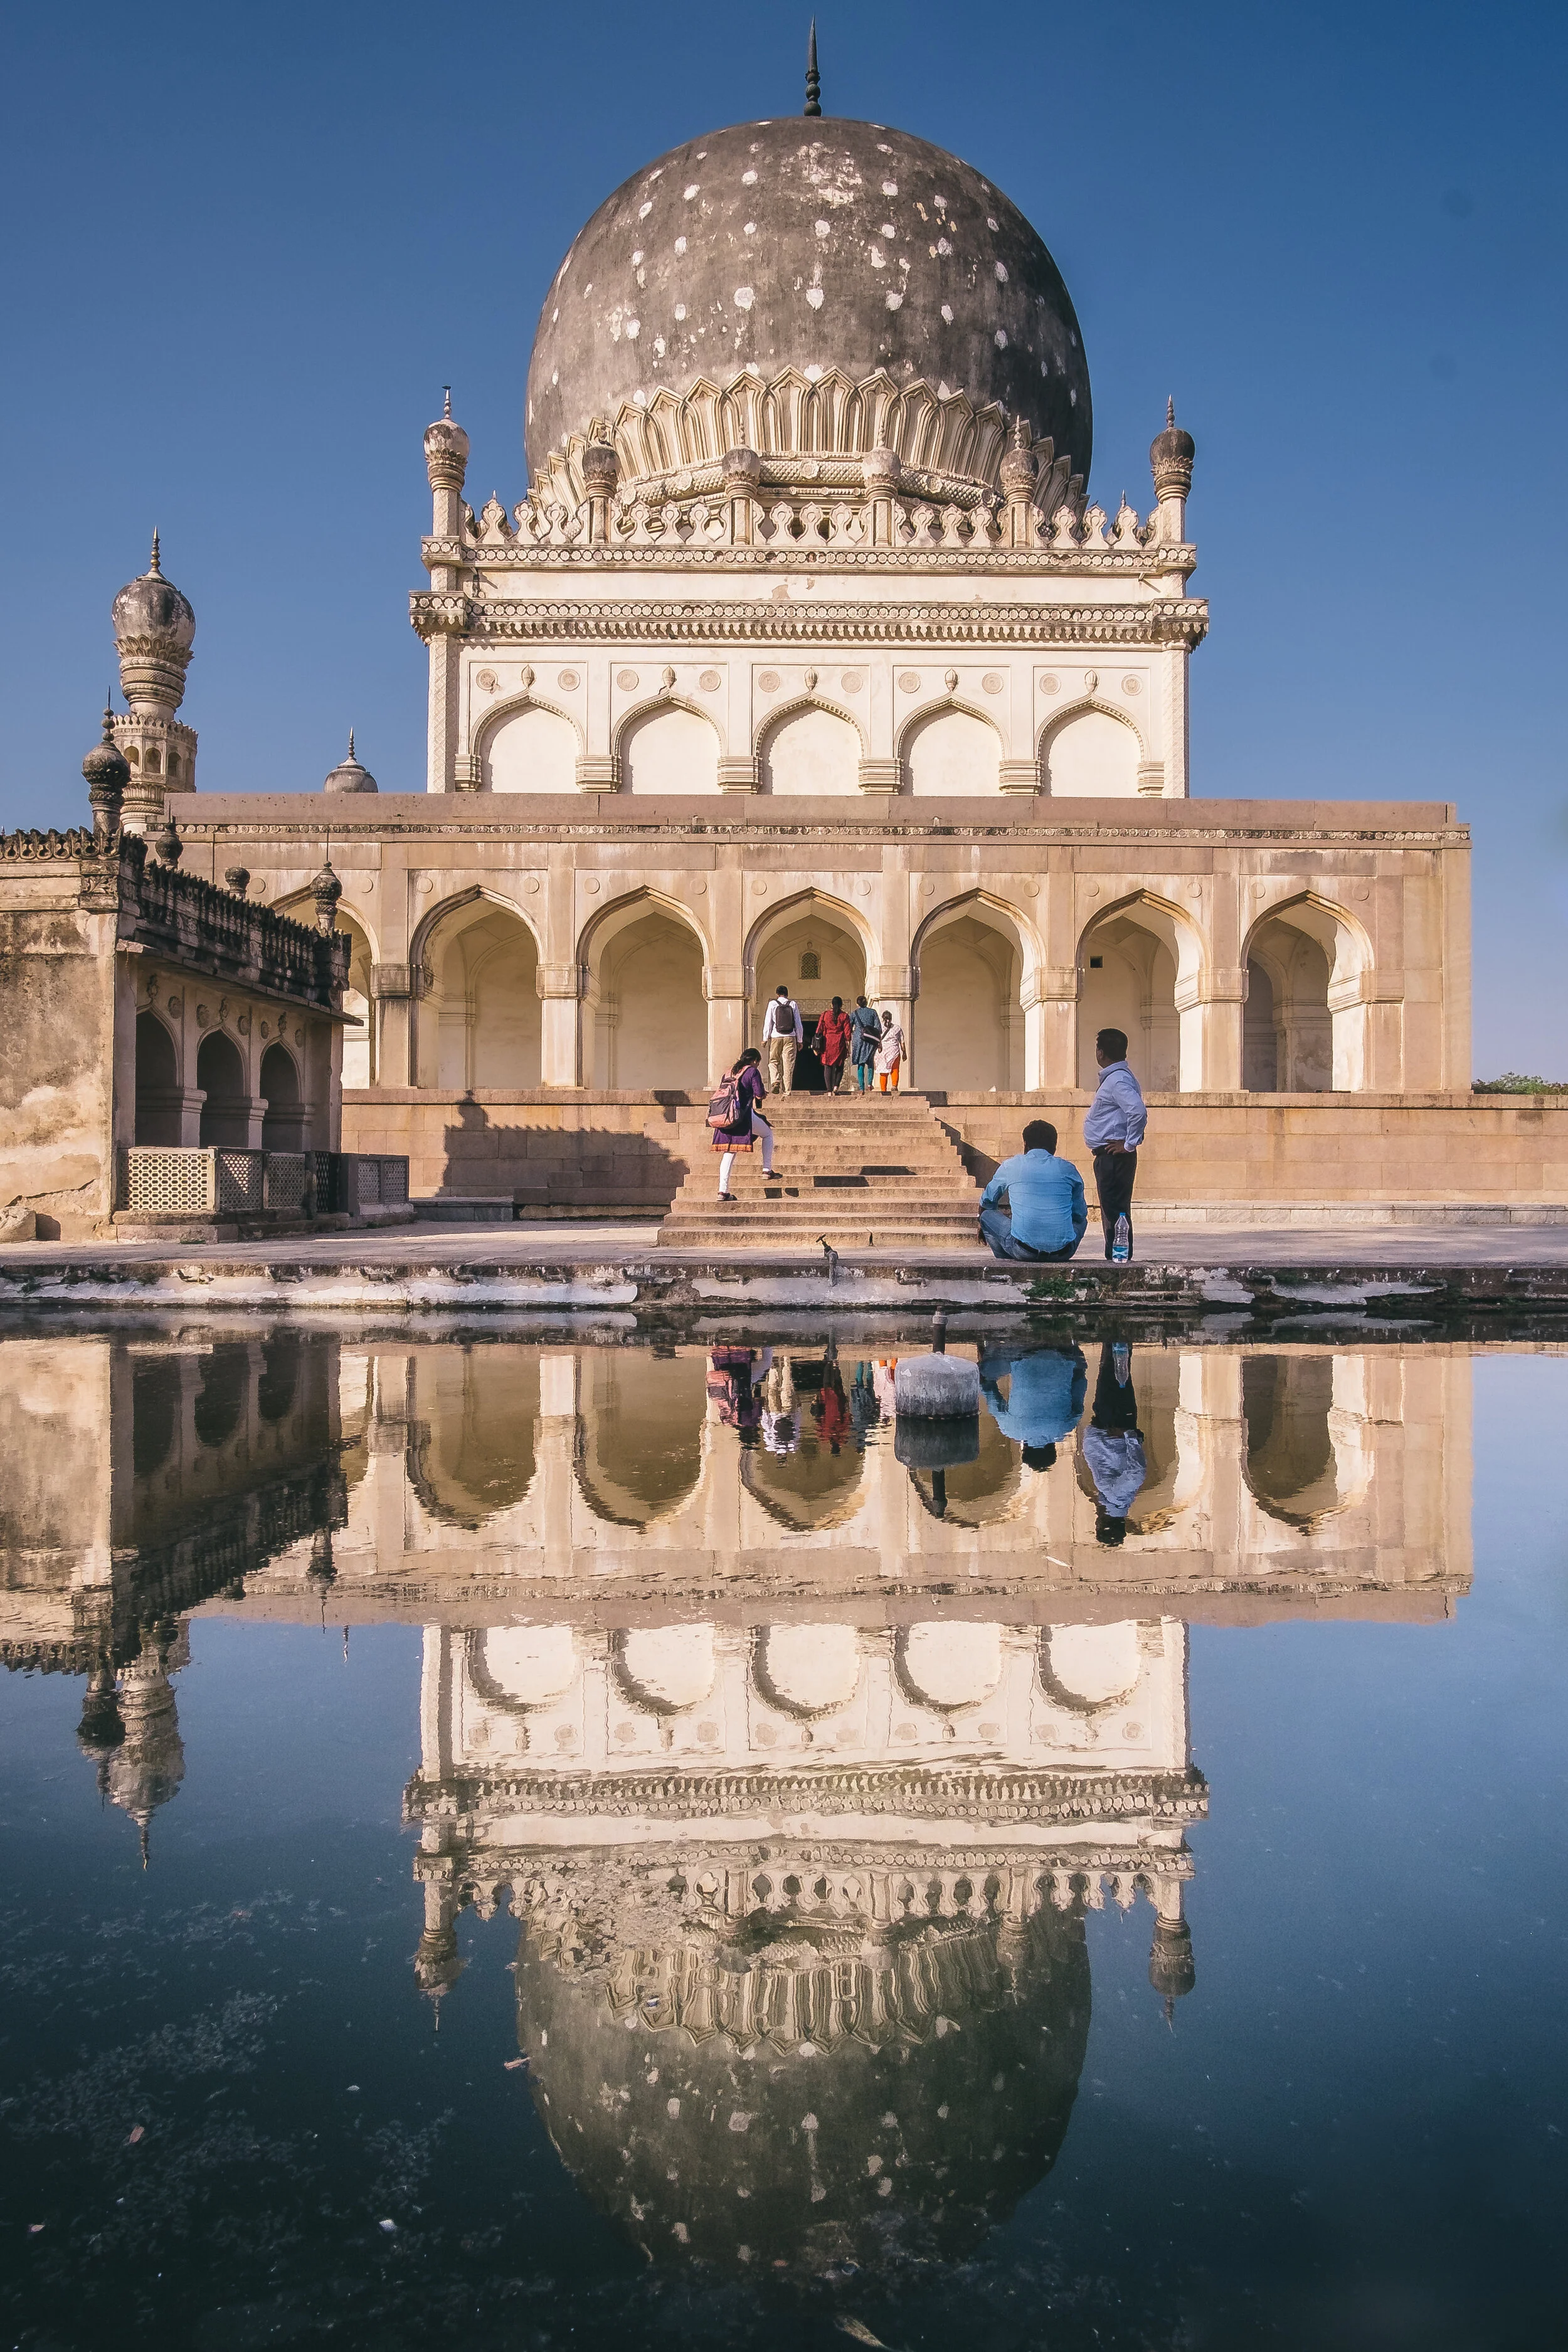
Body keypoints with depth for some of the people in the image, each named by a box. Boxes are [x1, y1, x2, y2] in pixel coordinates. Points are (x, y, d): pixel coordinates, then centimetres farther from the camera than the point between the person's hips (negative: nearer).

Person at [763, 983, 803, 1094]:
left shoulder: (773, 1004, 2)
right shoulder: (793, 1004, 5)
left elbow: (768, 1022, -1)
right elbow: (798, 1023, 6)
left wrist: (765, 1038, 4)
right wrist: (799, 1040, 12)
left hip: (776, 1037, -1)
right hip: (790, 1038, 1)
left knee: (774, 1061, 12)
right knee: (788, 1064, 3)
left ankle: (775, 1081, -11)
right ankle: (787, 1090, 1)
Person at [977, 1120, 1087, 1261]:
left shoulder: (1010, 1166, 8)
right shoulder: (1068, 1169, 10)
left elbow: (986, 1202, 24)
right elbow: (1081, 1213, 21)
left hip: (1024, 1250, -2)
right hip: (1062, 1252, 2)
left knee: (987, 1215, 22)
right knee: (1081, 1220, 35)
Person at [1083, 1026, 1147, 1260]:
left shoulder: (1118, 1080, -16)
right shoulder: (1115, 1077, 17)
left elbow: (1138, 1111, -31)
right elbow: (1135, 1113, 26)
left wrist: (1129, 1144, -22)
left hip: (1114, 1157, -11)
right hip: (1108, 1157, 11)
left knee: (1115, 1213, -9)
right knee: (1112, 1213, 15)